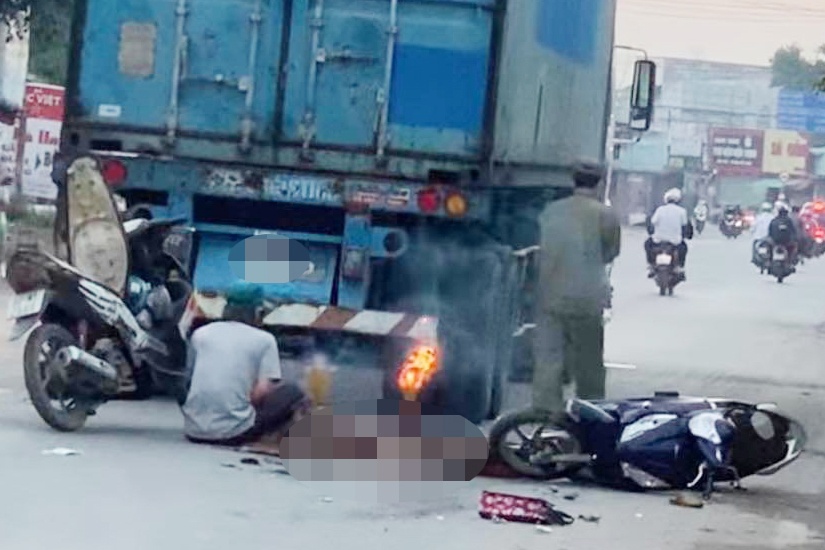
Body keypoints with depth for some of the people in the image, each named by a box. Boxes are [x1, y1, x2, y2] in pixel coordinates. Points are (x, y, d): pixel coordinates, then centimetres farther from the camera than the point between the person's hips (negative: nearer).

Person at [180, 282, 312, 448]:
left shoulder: (200, 333, 12)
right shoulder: (264, 339, 2)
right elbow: (261, 393, -7)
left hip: (194, 431, 2)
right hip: (235, 432, -2)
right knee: (292, 393, 17)